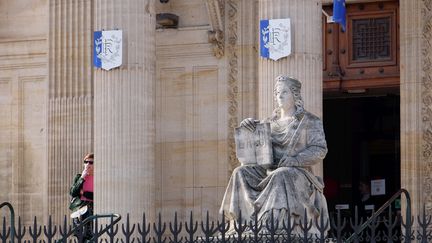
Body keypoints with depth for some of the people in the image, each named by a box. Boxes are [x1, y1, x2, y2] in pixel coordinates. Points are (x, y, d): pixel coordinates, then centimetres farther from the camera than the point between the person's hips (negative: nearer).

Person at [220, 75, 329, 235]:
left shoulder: (310, 121, 4)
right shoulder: (271, 122, 18)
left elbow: (320, 150, -5)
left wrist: (295, 160, -19)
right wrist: (247, 125, -6)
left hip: (297, 173, -5)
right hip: (270, 170, 5)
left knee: (281, 176, -38)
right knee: (241, 172, -20)